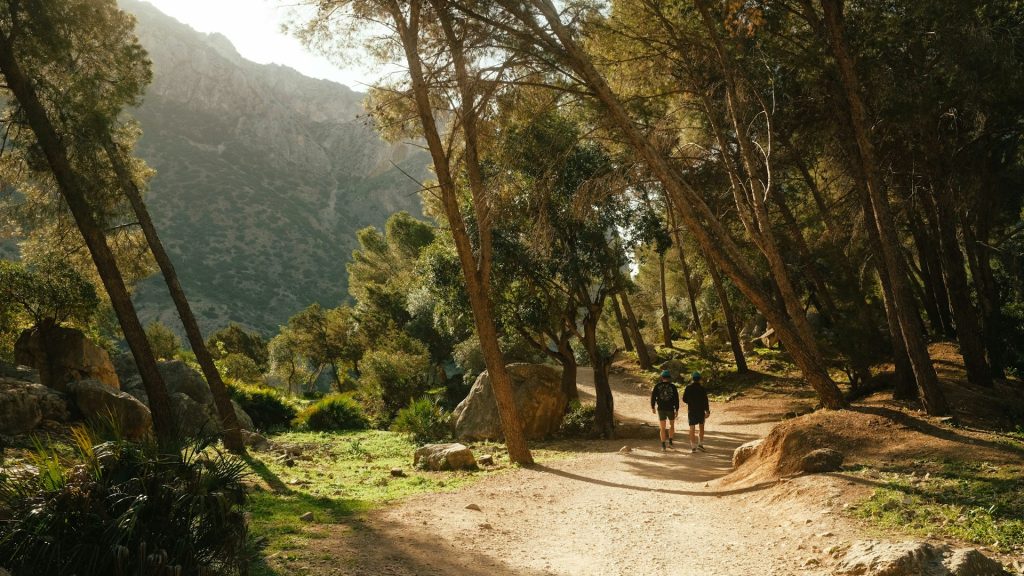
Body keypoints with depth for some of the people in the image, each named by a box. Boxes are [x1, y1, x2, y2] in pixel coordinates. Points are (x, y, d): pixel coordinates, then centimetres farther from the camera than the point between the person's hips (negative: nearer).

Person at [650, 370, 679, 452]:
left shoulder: (657, 386, -3)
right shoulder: (673, 387, -5)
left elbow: (653, 396, -2)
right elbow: (676, 399, -5)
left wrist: (652, 407, 9)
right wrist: (677, 410, 1)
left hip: (661, 409, 0)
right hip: (670, 409, 0)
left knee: (662, 428, 5)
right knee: (672, 425, 22)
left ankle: (663, 446, 1)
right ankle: (670, 442, 16)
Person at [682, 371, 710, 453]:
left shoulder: (688, 388, -2)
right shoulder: (702, 388, -7)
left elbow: (684, 399, 2)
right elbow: (705, 400, -10)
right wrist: (707, 411, -6)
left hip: (691, 410, 1)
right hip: (701, 410, -1)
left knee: (692, 428, 5)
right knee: (701, 426, 16)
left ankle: (692, 446, 3)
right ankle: (700, 444, 10)